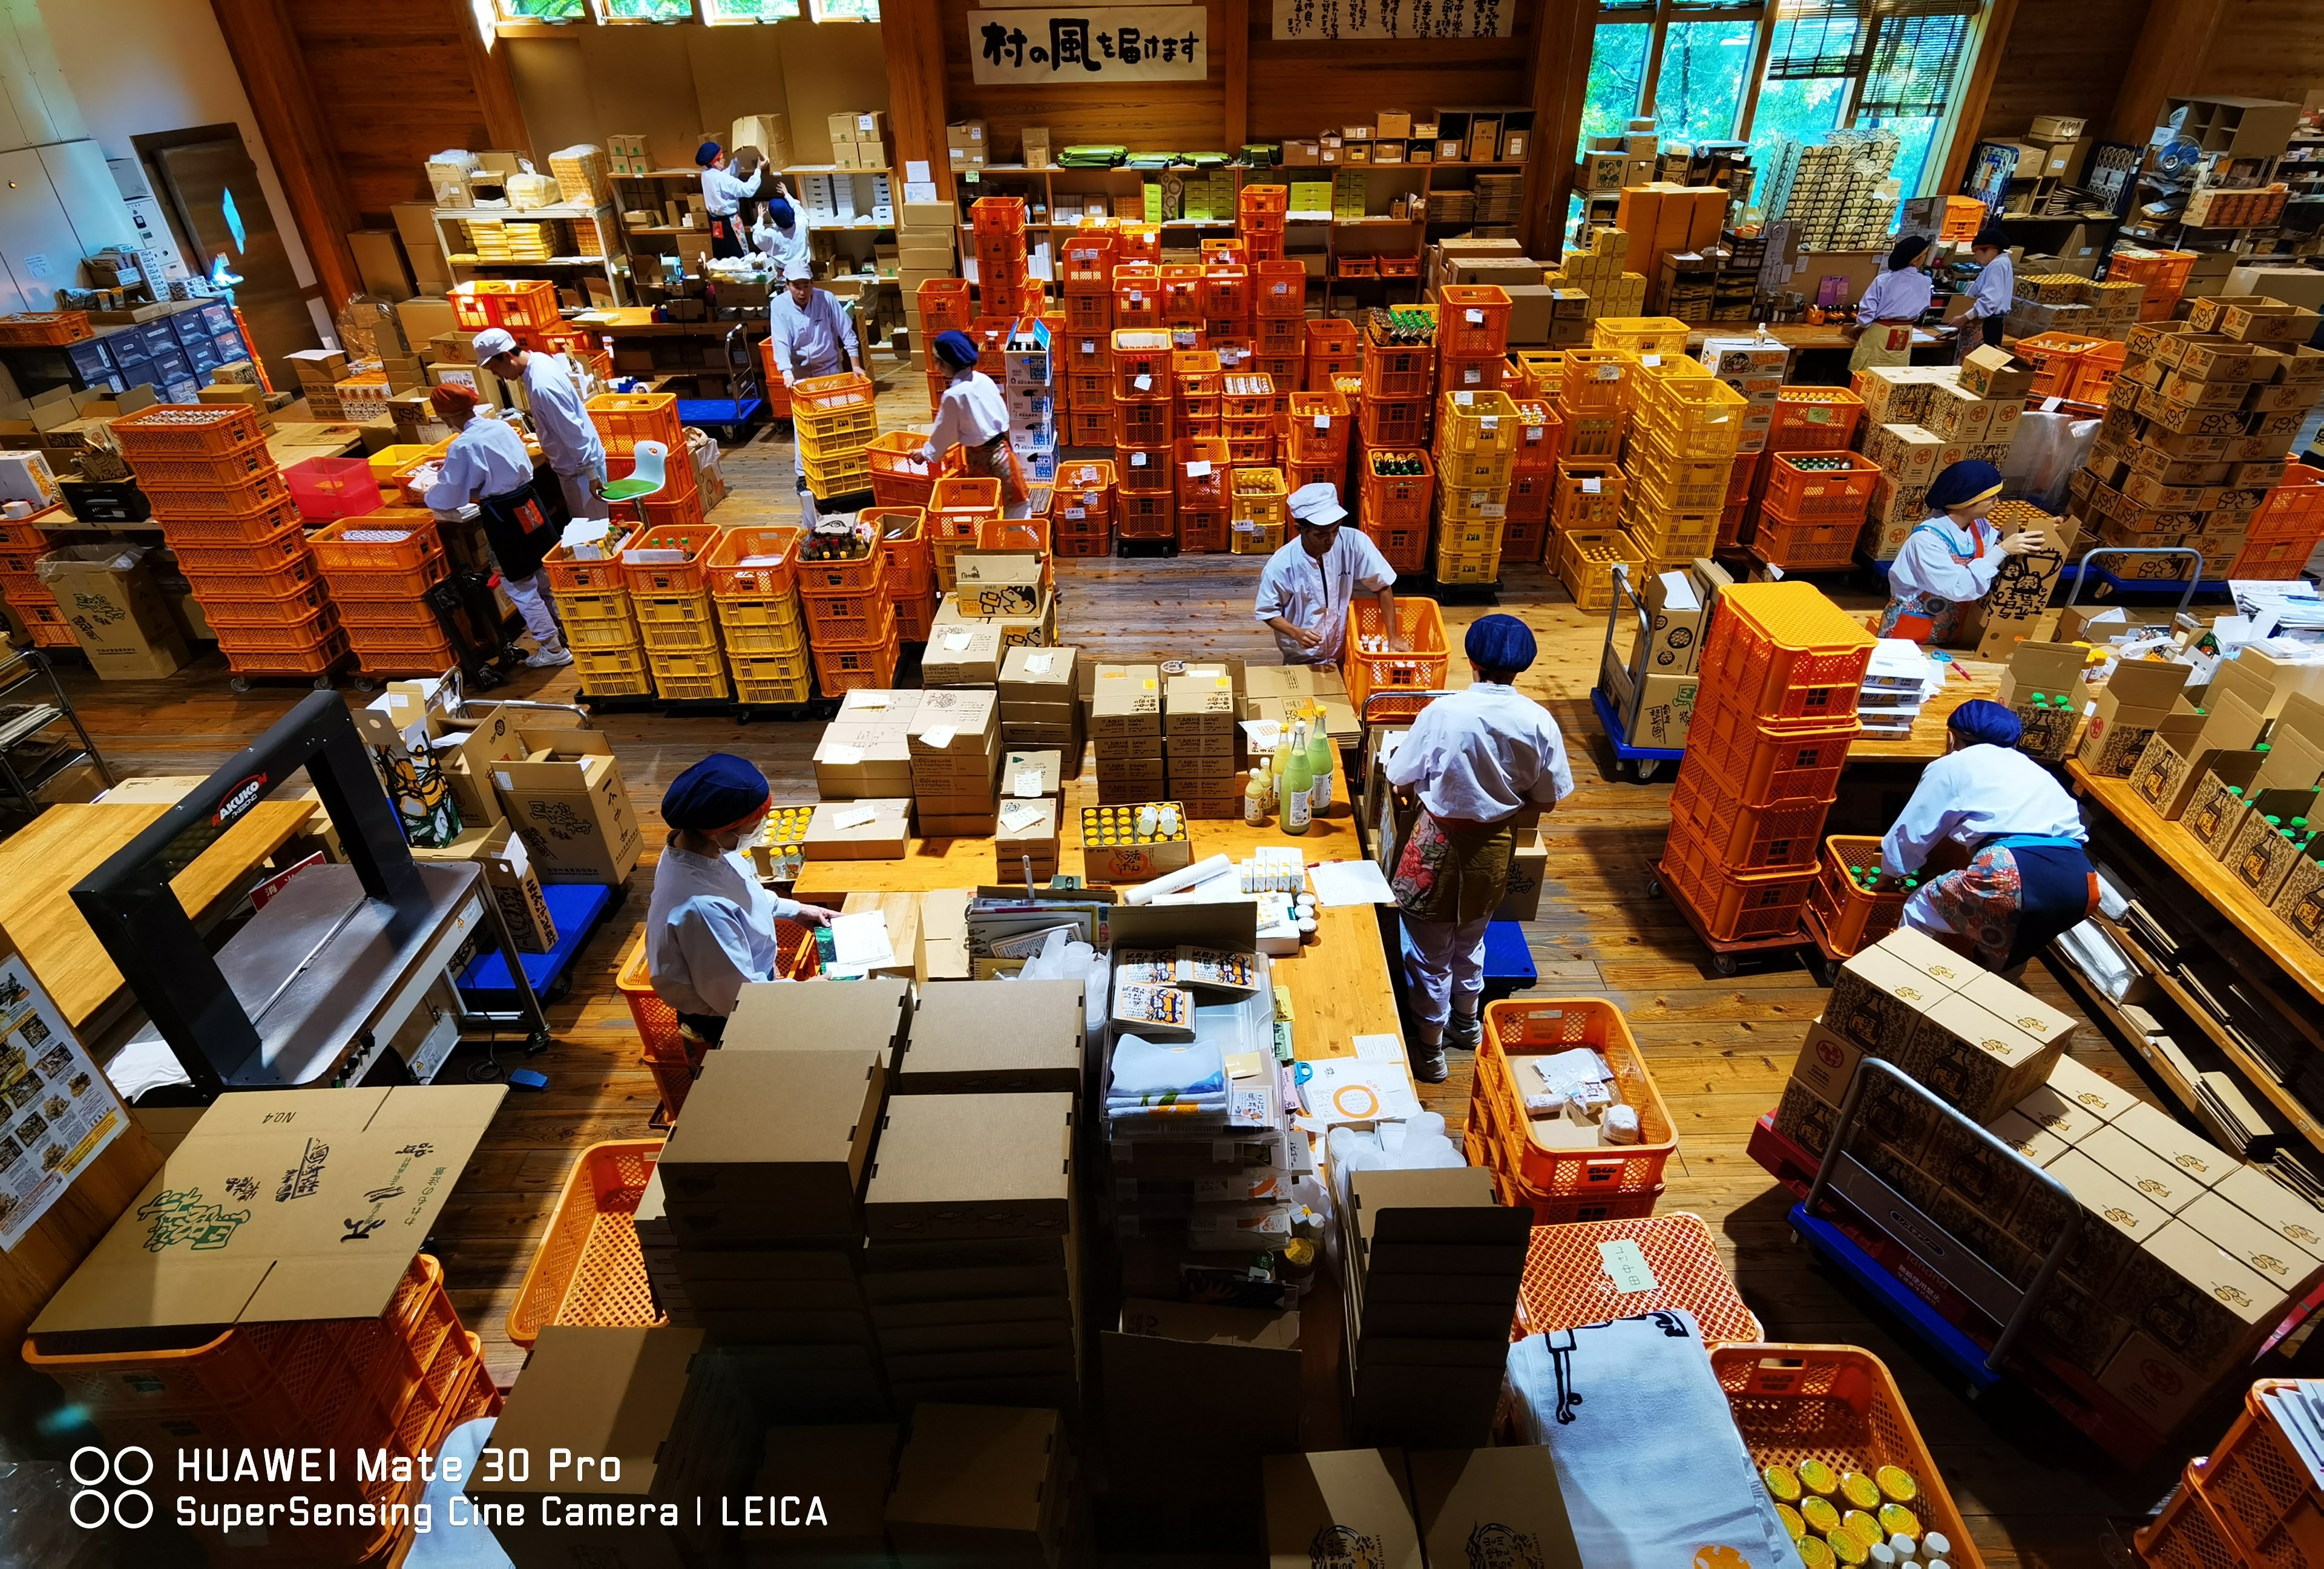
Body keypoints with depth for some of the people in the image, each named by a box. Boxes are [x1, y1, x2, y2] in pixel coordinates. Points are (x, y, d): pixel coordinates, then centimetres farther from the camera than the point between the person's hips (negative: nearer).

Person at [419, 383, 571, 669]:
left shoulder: (463, 446, -18)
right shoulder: (501, 427, 3)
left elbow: (448, 498, -13)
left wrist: (426, 496, 9)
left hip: (504, 519, -7)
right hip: (528, 503, 7)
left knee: (521, 586, 5)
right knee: (545, 574, 19)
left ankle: (553, 648, 11)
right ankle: (562, 627, 33)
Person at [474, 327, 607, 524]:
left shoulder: (541, 386, -28)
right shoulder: (539, 359, 2)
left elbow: (574, 432, -28)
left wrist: (591, 474, -25)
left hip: (580, 466, -10)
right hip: (575, 461, 10)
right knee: (583, 523, 20)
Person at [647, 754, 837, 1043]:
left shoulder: (698, 843, -16)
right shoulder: (701, 907, -42)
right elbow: (739, 997, -31)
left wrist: (796, 910, 5)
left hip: (748, 969, 7)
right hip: (724, 1018, -7)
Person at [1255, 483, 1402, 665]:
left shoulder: (1354, 543, -20)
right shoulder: (1281, 565, -25)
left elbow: (1383, 586, -8)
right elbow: (1268, 612, -12)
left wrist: (1393, 636, -10)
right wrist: (1297, 633, -29)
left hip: (1342, 654, 2)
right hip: (1300, 660, -2)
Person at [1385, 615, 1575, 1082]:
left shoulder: (1443, 712, -21)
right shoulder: (1538, 721, -13)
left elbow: (1400, 778, -11)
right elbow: (1547, 799, -4)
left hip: (1442, 841, -4)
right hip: (1496, 843, 4)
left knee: (1431, 951, 12)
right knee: (1470, 938, 28)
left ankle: (1430, 1049, 25)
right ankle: (1466, 1022, 47)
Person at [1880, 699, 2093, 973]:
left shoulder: (1950, 765, 15)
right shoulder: (2027, 766, 32)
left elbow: (1909, 834, 19)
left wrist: (1889, 874, 38)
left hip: (2017, 875, -6)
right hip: (2082, 884, 6)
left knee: (1921, 910, 17)